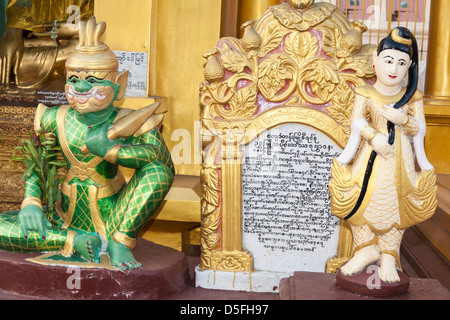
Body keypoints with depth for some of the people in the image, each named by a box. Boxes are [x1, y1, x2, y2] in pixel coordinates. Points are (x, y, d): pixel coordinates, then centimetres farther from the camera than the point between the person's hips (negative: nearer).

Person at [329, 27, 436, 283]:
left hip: (400, 156, 0)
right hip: (371, 155, 0)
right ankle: (367, 249, 15)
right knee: (360, 199, -2)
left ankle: (388, 255, 11)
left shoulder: (412, 97, 3)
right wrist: (374, 137, -26)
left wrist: (403, 120, -19)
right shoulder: (366, 95, -1)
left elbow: (420, 128, -1)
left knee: (395, 203, 0)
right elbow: (357, 122, -11)